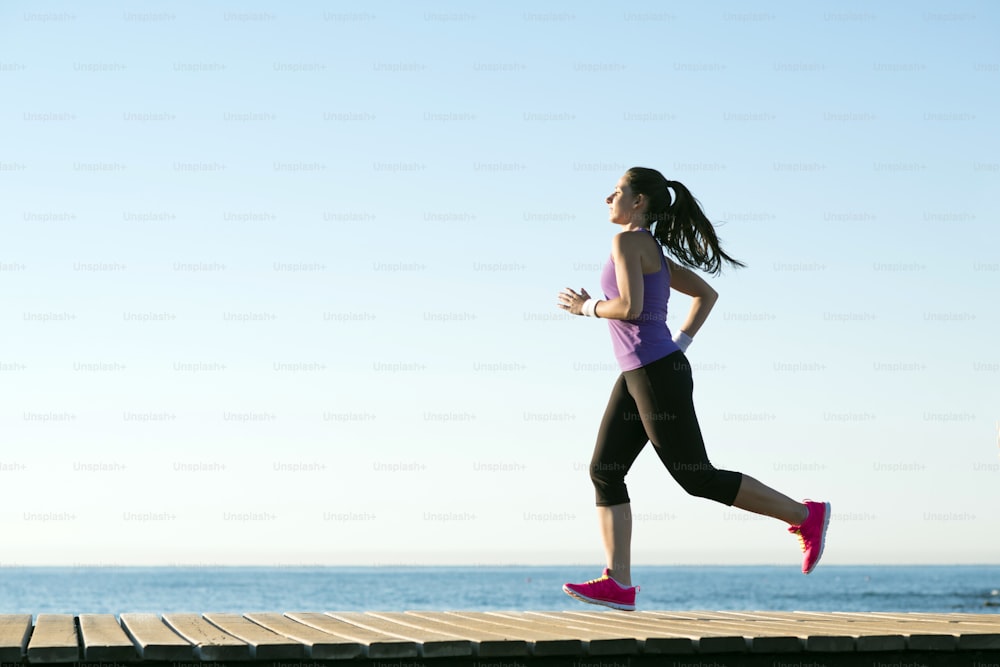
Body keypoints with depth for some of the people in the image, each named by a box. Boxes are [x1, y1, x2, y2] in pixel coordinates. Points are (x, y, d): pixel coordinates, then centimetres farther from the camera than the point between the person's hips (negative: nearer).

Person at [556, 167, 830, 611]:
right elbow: (706, 294, 23)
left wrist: (585, 306, -5)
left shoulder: (628, 241, -10)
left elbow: (630, 307, -22)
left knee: (697, 478, -6)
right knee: (604, 472, 2)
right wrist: (679, 344, 17)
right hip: (636, 377, 10)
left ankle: (805, 516, 2)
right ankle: (618, 583, -2)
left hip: (658, 374, -10)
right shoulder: (654, 250, 18)